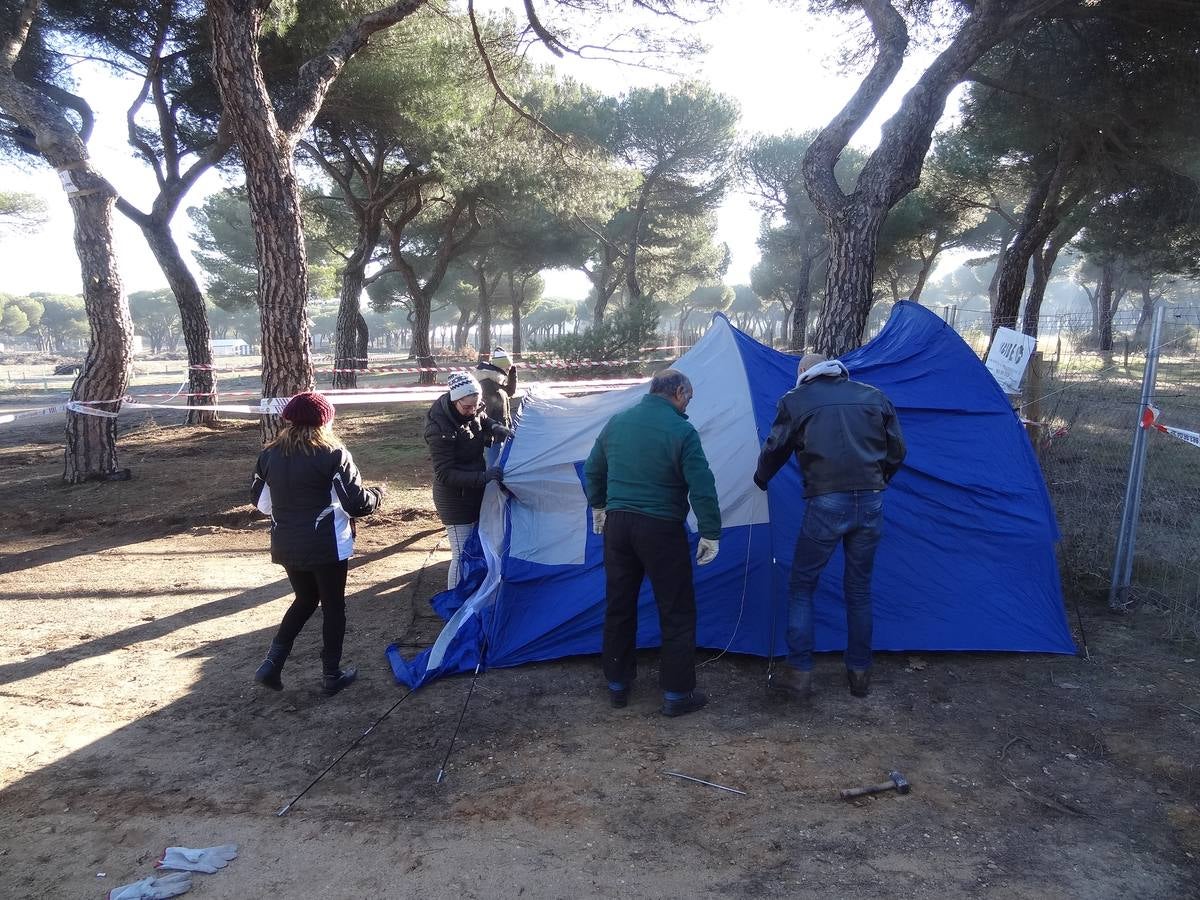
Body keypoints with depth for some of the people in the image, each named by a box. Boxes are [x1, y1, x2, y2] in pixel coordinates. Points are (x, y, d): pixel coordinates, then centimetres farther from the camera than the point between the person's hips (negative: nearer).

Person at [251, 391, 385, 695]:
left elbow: (260, 502, 11)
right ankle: (331, 675, 20)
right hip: (327, 546, -5)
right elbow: (357, 503, -16)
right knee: (333, 606, 12)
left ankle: (272, 663, 15)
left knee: (305, 600, 24)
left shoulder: (269, 455, 1)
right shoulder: (333, 455, -15)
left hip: (287, 546, 5)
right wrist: (377, 494, 4)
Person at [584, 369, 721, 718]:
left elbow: (593, 470, 17)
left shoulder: (616, 422, 7)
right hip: (661, 529, -6)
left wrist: (599, 506, 30)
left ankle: (617, 685, 28)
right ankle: (677, 694, 12)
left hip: (617, 524, 6)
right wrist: (710, 533, -7)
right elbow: (702, 487, -14)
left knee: (619, 606, 17)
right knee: (677, 613, 7)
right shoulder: (681, 431, -12)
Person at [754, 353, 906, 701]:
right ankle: (860, 672, 25)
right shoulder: (875, 397, 13)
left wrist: (760, 480, 30)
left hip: (825, 503, -4)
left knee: (802, 585, 11)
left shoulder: (795, 400, 4)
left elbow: (775, 450, 11)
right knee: (859, 588, 18)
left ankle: (799, 672, 9)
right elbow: (896, 451, 16)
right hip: (871, 503, 4)